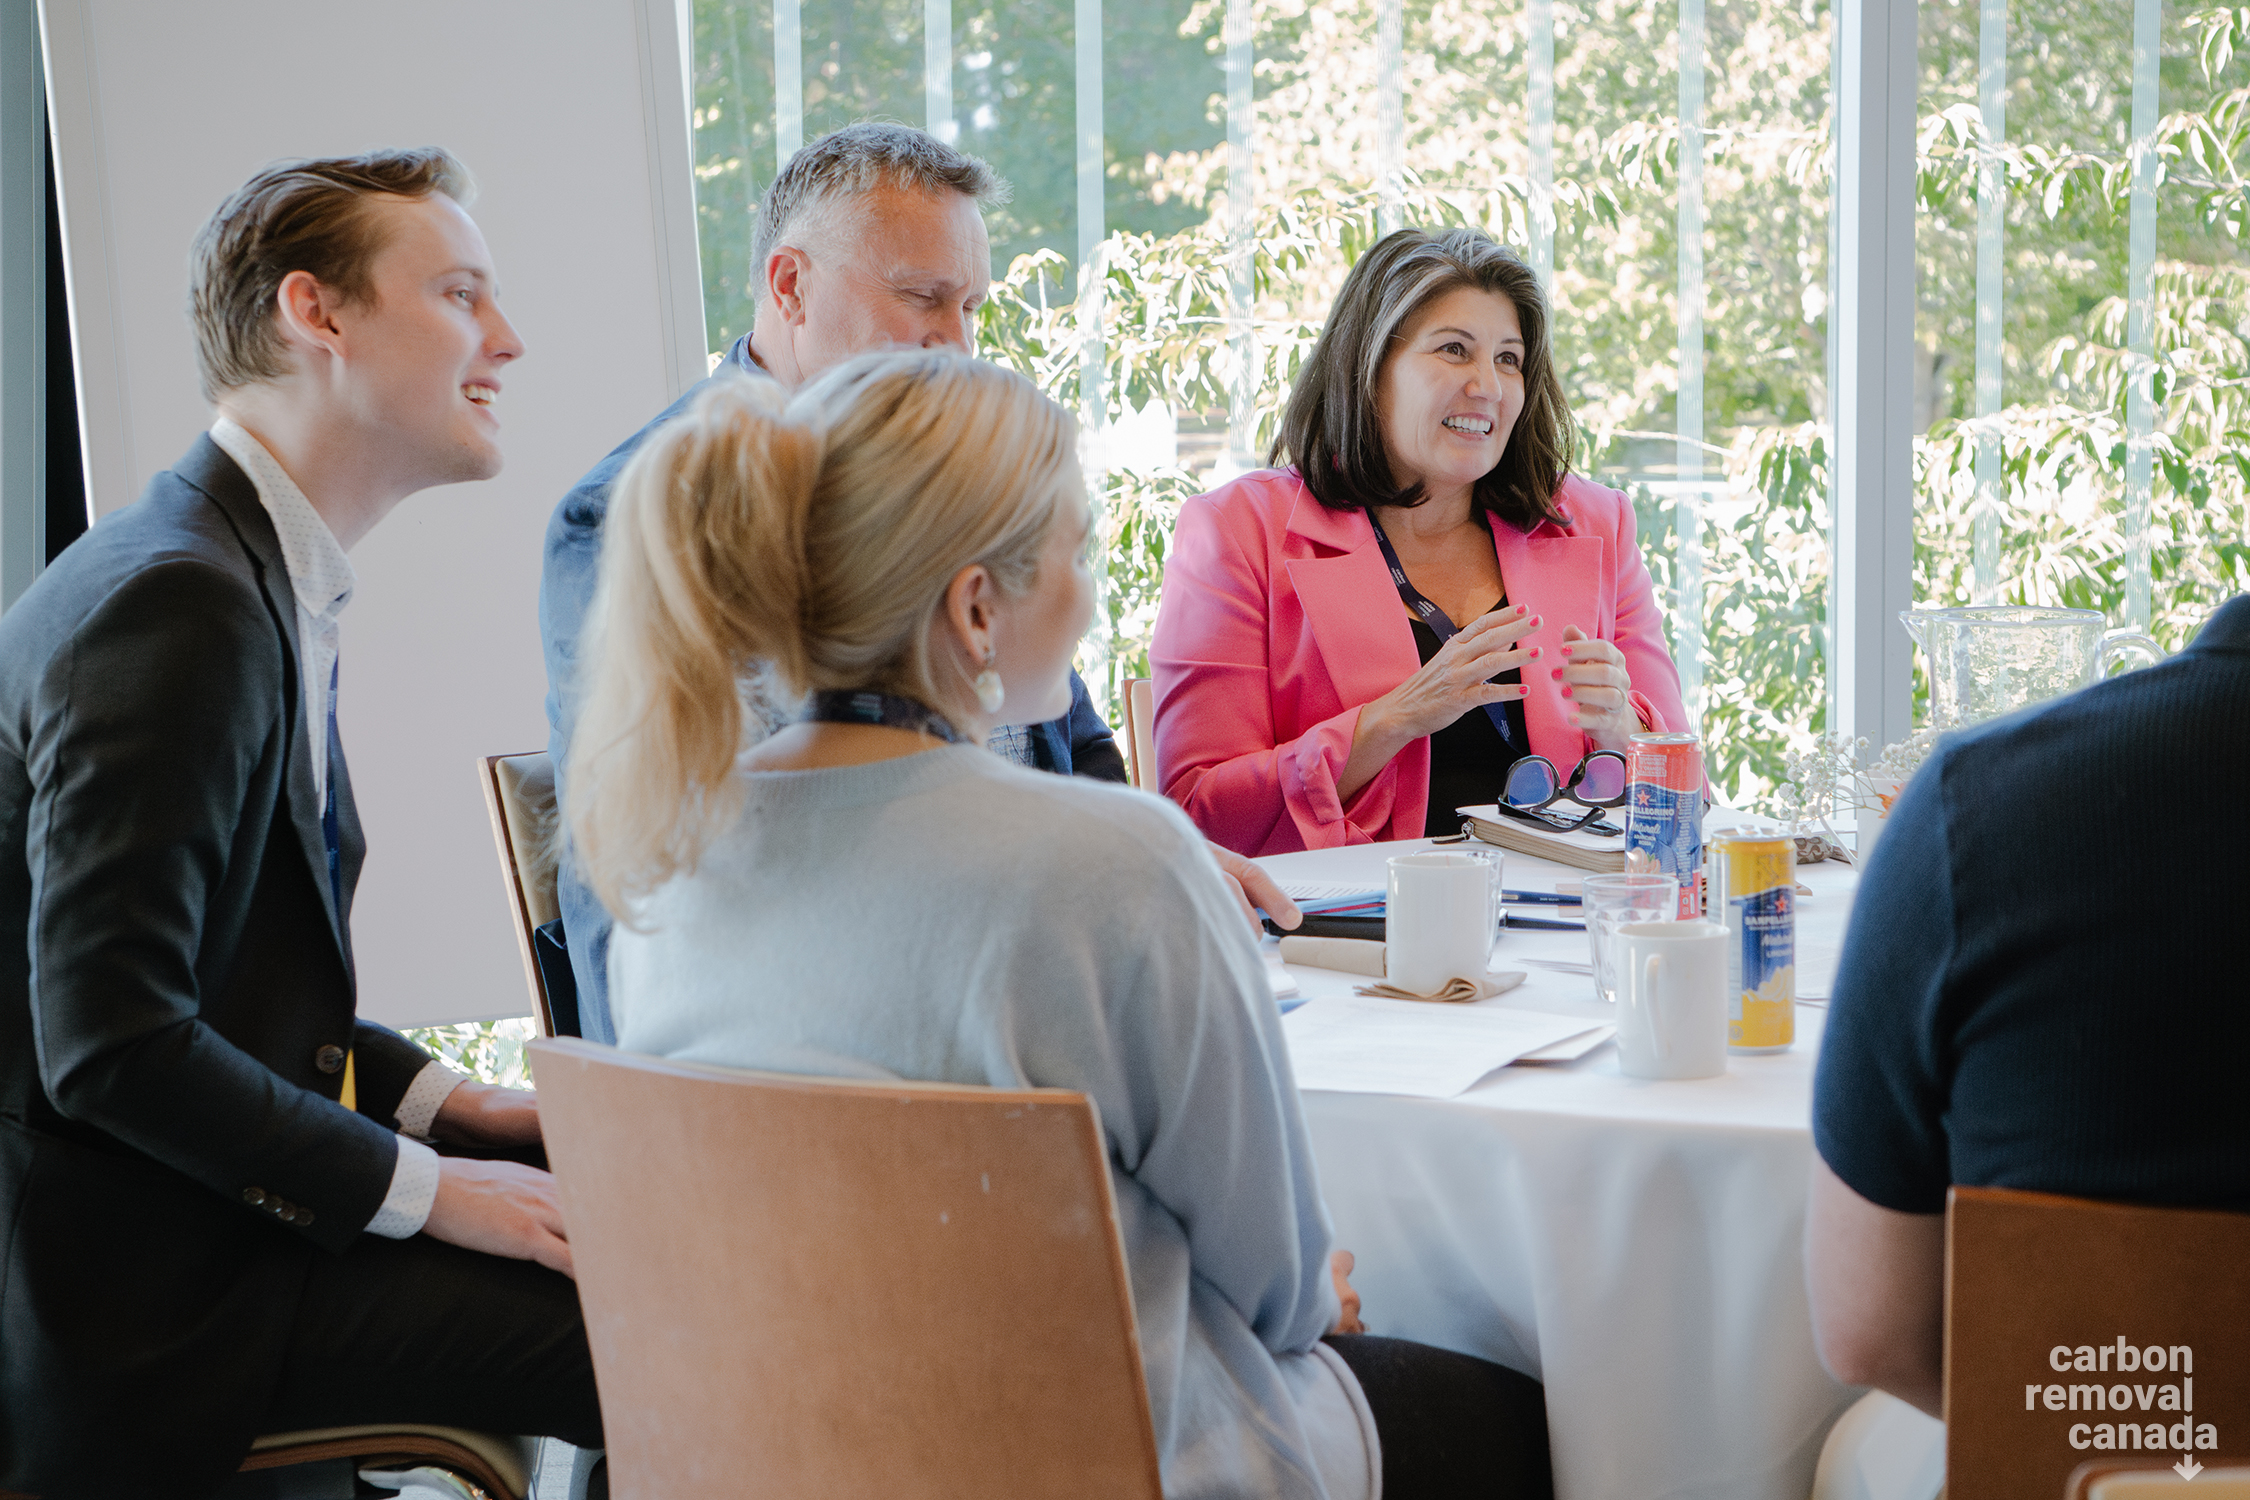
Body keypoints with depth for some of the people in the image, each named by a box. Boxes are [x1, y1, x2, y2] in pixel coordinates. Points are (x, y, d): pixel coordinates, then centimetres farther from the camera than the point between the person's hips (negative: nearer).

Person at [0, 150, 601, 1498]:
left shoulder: (266, 579, 12)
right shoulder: (176, 603, -21)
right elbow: (108, 1042, -25)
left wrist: (443, 1100, 5)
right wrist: (424, 1188, -18)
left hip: (226, 1185, 10)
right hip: (142, 1283, -10)